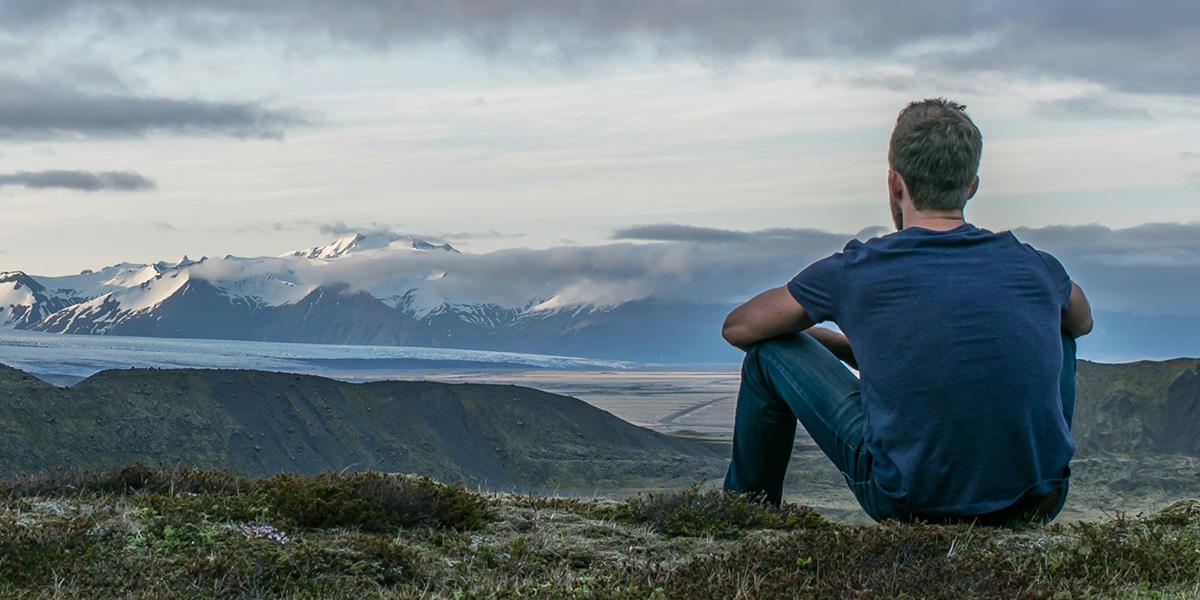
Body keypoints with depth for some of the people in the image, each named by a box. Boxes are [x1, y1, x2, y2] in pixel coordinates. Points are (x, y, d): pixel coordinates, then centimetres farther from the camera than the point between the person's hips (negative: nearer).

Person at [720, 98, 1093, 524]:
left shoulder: (855, 271, -5)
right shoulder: (1034, 268, 3)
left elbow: (738, 327, 12)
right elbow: (1082, 321, 29)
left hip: (913, 504, -3)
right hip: (1039, 501, 3)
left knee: (769, 352, 13)